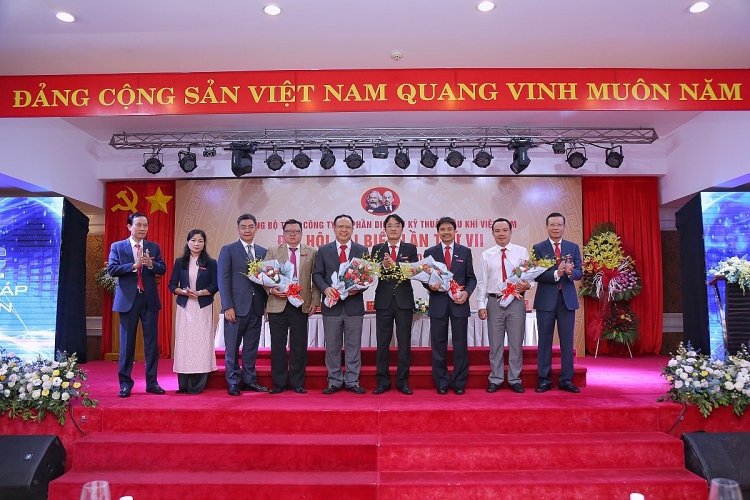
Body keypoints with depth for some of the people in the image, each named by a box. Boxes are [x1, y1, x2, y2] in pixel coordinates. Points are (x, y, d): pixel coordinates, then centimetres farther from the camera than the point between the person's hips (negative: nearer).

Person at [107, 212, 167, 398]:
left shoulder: (154, 247, 8)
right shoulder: (117, 246, 4)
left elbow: (162, 270, 0)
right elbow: (112, 269, -8)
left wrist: (150, 264, -20)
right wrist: (134, 265, -20)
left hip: (150, 300, 2)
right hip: (128, 300, -2)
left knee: (152, 342, 4)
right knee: (127, 343, 4)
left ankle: (152, 382, 12)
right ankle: (125, 383, 14)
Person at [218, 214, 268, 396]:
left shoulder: (263, 252, 12)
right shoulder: (228, 250, 1)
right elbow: (223, 279, -5)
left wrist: (267, 303, 4)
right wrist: (228, 306, -12)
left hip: (256, 307, 4)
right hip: (236, 307, -4)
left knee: (252, 347, 10)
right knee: (232, 347, 4)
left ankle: (249, 380, 20)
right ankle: (233, 383, 14)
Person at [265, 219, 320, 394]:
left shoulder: (312, 252, 7)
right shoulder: (272, 252, 8)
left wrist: (315, 301, -2)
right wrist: (271, 290, -13)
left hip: (301, 305, 0)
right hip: (277, 304, 0)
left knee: (299, 346, 4)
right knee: (278, 345, 5)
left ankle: (297, 383, 15)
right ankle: (279, 383, 16)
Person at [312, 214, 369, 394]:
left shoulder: (362, 250, 6)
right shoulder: (323, 250, 7)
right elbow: (317, 274, 4)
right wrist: (326, 288, -14)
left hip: (354, 305, 0)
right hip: (331, 305, 0)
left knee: (353, 345, 6)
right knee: (332, 346, 7)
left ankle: (352, 381, 15)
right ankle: (334, 381, 18)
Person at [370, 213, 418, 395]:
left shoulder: (410, 249, 6)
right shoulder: (377, 249, 8)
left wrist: (394, 265, -20)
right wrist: (382, 266, -22)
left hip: (404, 300, 0)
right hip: (383, 300, 0)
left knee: (404, 342, 4)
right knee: (382, 342, 5)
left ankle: (403, 382, 14)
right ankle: (383, 382, 14)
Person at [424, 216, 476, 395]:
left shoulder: (465, 251, 8)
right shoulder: (430, 252, 7)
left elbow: (471, 278, 7)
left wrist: (467, 292, -11)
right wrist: (430, 285, -16)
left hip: (459, 303, 0)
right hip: (438, 303, 0)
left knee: (460, 345, 4)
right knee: (439, 345, 5)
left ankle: (459, 383, 14)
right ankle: (441, 383, 15)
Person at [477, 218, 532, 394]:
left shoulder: (522, 252, 3)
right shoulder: (486, 255, 5)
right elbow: (482, 282, 4)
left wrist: (527, 285, -20)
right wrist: (481, 305, -2)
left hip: (516, 302, 0)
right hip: (494, 302, 1)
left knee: (516, 342, 6)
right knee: (495, 343, 7)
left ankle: (515, 380, 19)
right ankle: (495, 379, 19)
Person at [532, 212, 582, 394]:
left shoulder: (573, 247, 8)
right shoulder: (538, 248, 0)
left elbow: (579, 273, -1)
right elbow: (537, 275, -9)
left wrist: (570, 272, -23)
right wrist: (556, 274, -24)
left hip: (567, 299, 2)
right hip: (546, 300, -2)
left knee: (567, 341, 6)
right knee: (545, 341, 5)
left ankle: (566, 380, 15)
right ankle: (544, 380, 13)